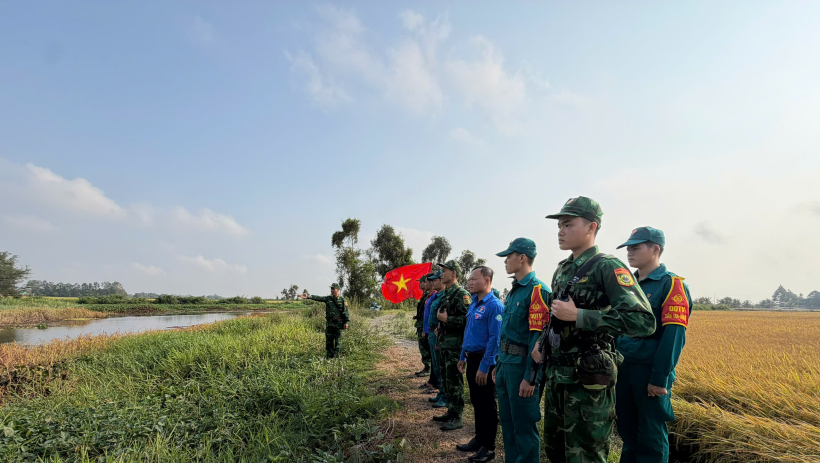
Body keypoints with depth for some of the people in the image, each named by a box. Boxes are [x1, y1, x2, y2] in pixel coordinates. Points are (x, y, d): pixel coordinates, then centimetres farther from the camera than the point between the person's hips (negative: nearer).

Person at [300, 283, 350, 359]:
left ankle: (335, 357, 11)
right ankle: (329, 357, 16)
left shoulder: (342, 300, -2)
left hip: (338, 324, -3)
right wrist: (308, 296, -24)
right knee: (329, 341, 6)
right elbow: (318, 298, -9)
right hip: (329, 324, 3)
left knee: (337, 342, 1)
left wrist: (346, 322, -8)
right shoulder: (328, 298, 5)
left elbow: (346, 312, -2)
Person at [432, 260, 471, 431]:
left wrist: (446, 319, -18)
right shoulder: (446, 295, 15)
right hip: (445, 345, 9)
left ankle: (456, 418, 6)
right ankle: (450, 412, 27)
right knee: (447, 380, 16)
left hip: (455, 345, -9)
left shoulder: (462, 294, -15)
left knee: (455, 381, -3)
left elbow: (467, 319, -23)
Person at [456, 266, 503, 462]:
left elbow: (495, 339, -21)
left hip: (484, 361, -8)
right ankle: (479, 439, 33)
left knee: (487, 404, 5)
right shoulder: (474, 303, 9)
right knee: (476, 402, 18)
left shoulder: (494, 305, -19)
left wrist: (484, 367, -22)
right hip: (472, 359, 8)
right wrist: (463, 357, 17)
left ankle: (488, 447, 19)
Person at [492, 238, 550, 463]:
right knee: (507, 422, 18)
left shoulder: (537, 290, -16)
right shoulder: (514, 290, 13)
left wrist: (530, 377, -21)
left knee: (524, 426, 4)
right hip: (506, 363, 9)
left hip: (521, 365, -9)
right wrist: (498, 364, 18)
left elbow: (538, 337, -20)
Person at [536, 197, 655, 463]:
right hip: (556, 372, 8)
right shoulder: (562, 269, 11)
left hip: (588, 378, -8)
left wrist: (578, 316, -26)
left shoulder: (608, 267, -13)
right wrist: (541, 341, 9)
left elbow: (644, 321, -25)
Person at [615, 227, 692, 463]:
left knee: (651, 437, 5)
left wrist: (660, 378, -19)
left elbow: (674, 335, -15)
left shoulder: (672, 285, -8)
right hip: (623, 369, 7)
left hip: (650, 372, -6)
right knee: (627, 431, 16)